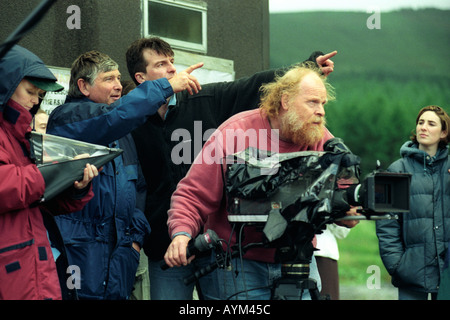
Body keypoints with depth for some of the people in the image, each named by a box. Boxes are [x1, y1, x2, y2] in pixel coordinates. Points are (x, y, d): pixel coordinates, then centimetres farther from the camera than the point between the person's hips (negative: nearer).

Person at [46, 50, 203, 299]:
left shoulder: (122, 132, 22)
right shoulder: (67, 117, -5)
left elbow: (138, 186, 26)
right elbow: (116, 116, -24)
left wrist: (137, 235, 11)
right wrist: (167, 86, -20)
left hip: (119, 250, 7)